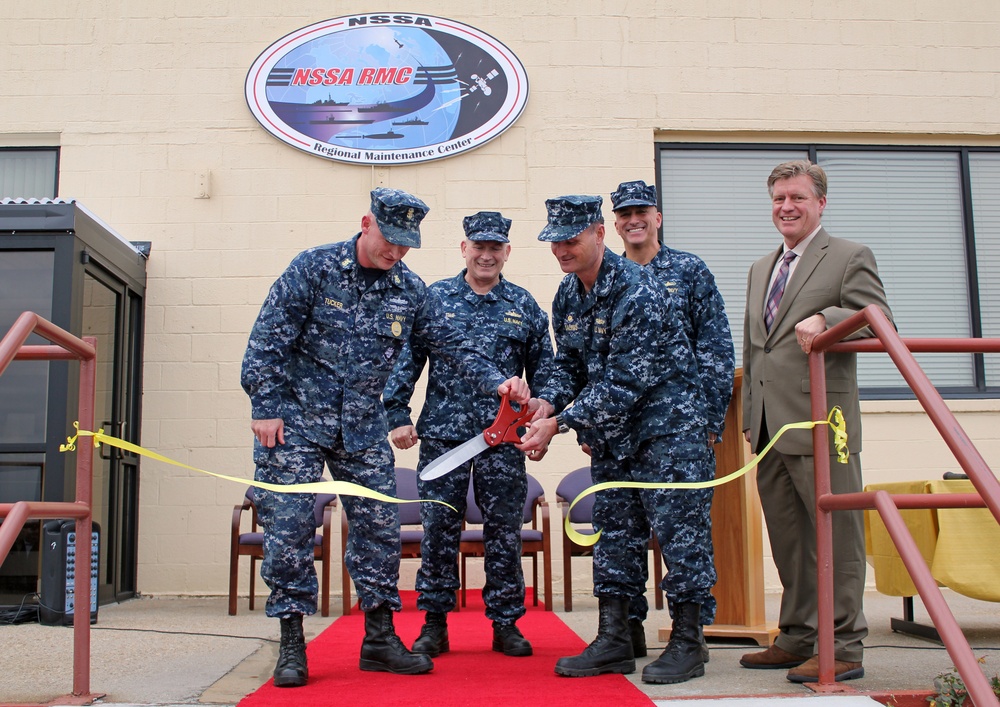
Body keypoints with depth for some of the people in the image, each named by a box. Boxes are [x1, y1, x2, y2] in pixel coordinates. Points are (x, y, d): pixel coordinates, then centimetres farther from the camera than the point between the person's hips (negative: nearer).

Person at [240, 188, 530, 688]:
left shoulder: (410, 290, 3)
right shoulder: (314, 268, -8)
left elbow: (451, 343, 5)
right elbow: (268, 339, -8)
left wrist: (496, 382, -10)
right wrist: (265, 408, -13)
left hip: (363, 427, 4)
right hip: (297, 420, -4)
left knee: (379, 526, 3)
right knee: (289, 525, -4)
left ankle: (380, 638, 15)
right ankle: (291, 645, 7)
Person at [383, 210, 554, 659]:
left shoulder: (524, 306, 9)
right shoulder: (434, 298, 6)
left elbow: (542, 371, 12)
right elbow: (406, 360, 5)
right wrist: (398, 416, -2)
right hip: (442, 433, -1)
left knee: (504, 532, 6)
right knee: (438, 529, 2)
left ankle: (506, 623, 18)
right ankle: (434, 623, 14)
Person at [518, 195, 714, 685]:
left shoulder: (637, 293, -22)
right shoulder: (568, 295, 5)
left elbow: (623, 382, -25)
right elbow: (569, 363, 12)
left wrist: (561, 423, -24)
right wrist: (548, 401, -9)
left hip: (665, 427, -8)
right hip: (610, 434, 8)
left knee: (678, 529, -3)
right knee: (615, 530, 10)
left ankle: (687, 643, 8)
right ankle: (614, 640, 18)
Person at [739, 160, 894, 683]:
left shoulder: (849, 258, 1)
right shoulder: (760, 270, 22)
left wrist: (825, 318, -25)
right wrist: (750, 416, 20)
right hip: (770, 430, 7)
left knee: (834, 538, -3)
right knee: (787, 540, 13)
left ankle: (843, 648, 5)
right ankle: (797, 638, 23)